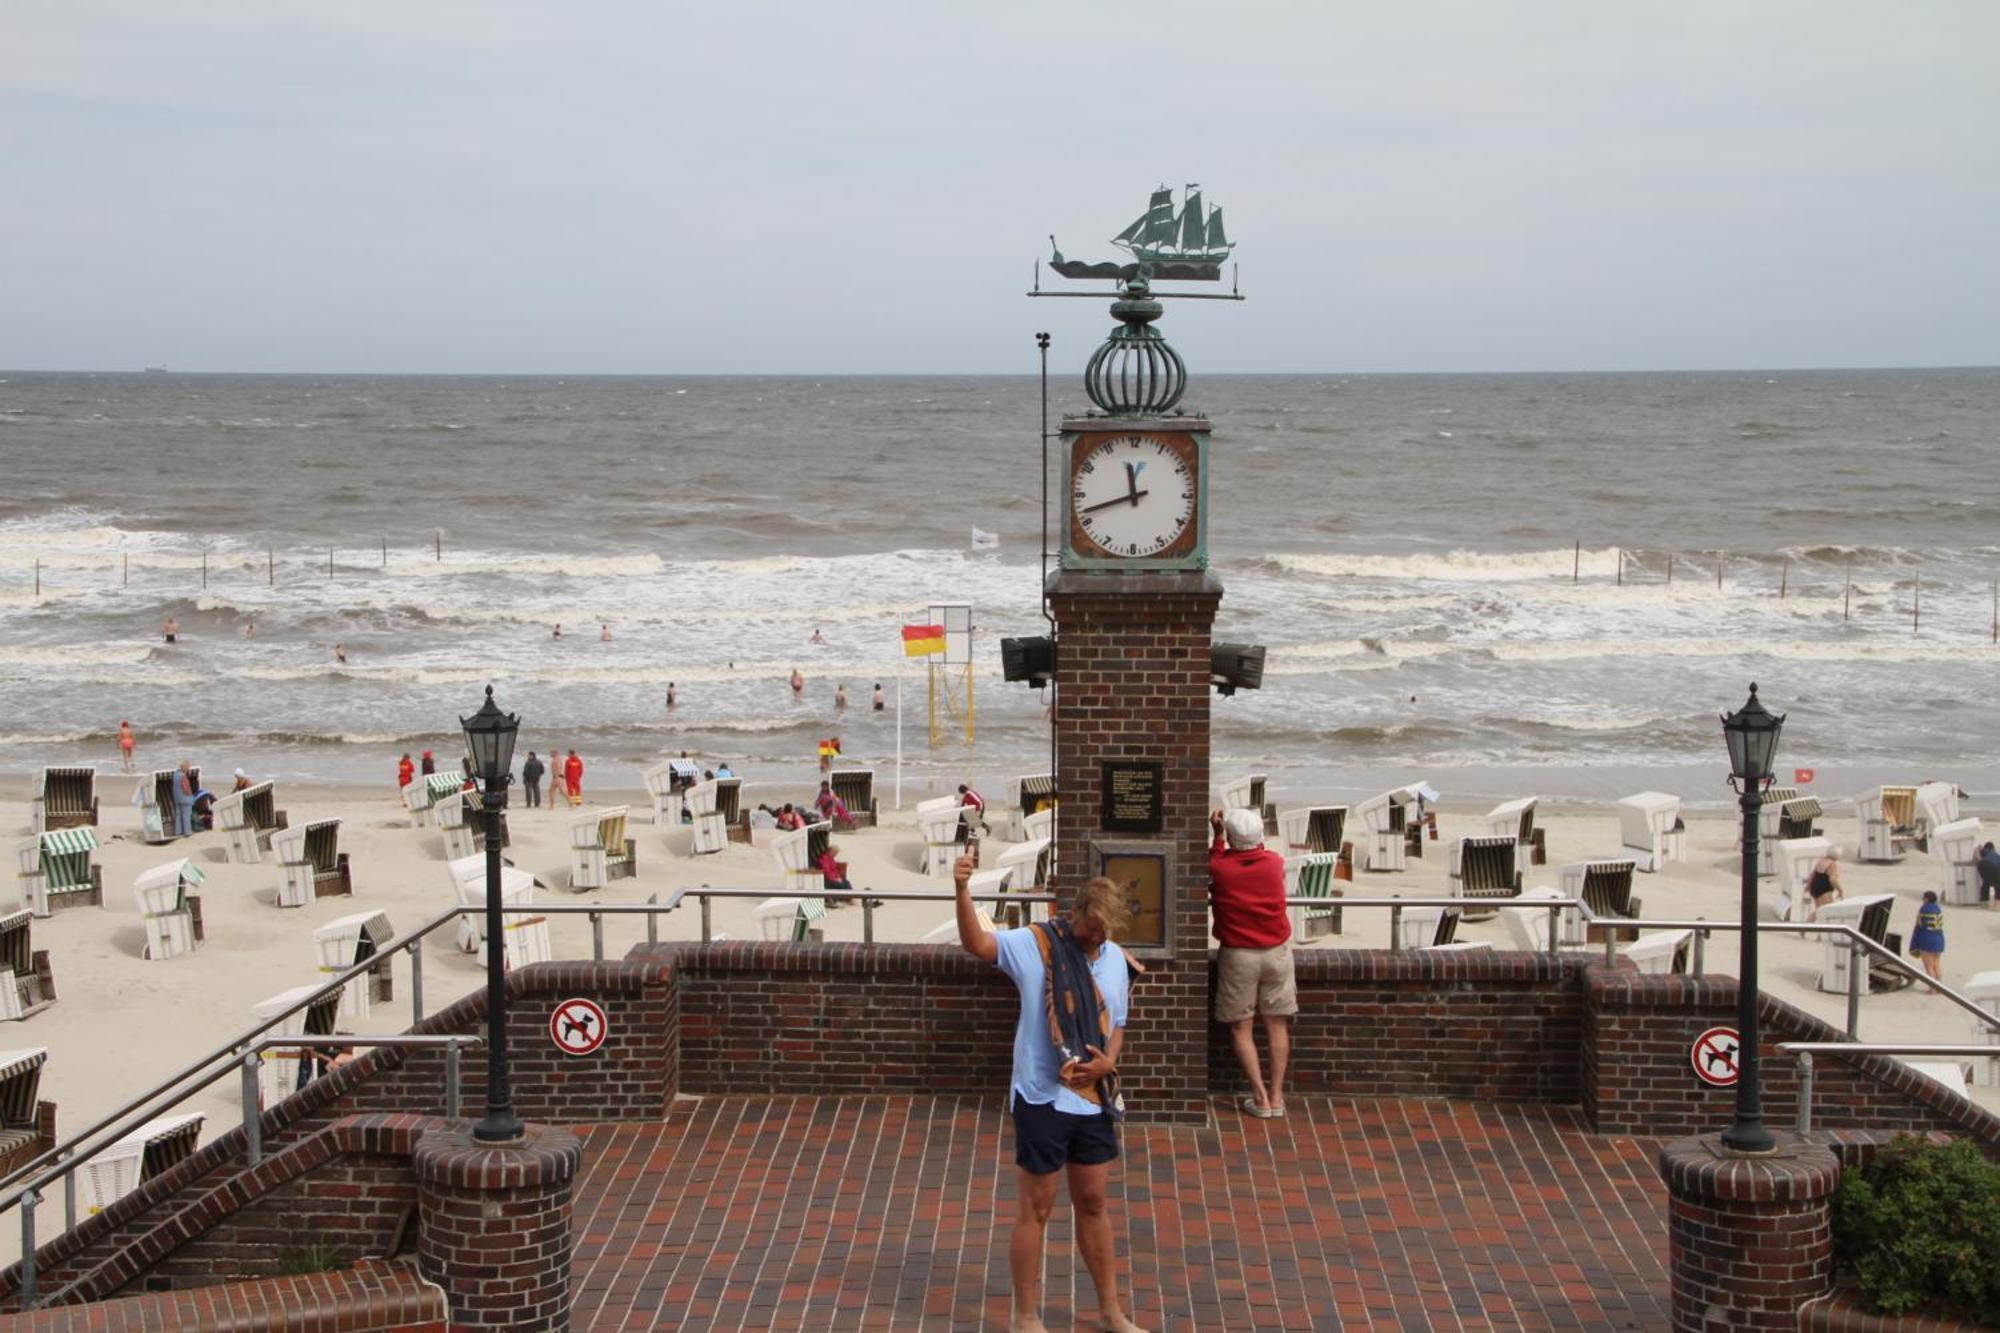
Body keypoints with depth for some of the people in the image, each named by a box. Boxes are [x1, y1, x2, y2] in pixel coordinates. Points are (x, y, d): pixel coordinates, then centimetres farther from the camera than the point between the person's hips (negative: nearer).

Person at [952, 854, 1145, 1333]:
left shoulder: (1116, 959, 7)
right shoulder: (1037, 944, -11)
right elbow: (976, 943, -25)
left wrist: (1108, 1061, -4)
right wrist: (962, 890, -41)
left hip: (1094, 1097, 6)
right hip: (1042, 1098, -5)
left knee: (1094, 1203, 17)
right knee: (1036, 1208, 4)